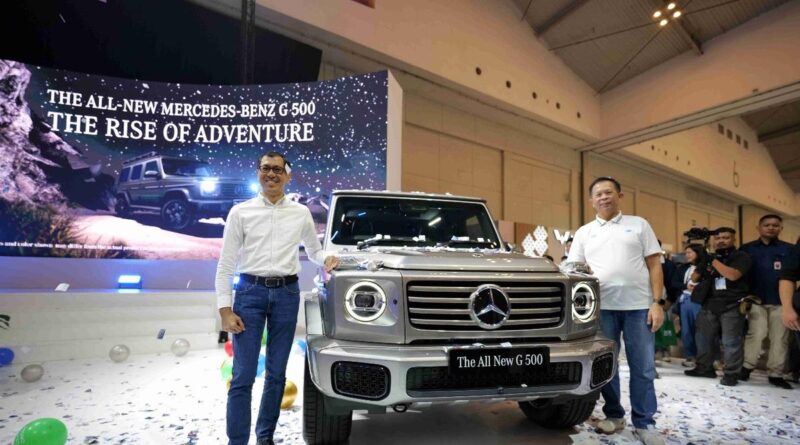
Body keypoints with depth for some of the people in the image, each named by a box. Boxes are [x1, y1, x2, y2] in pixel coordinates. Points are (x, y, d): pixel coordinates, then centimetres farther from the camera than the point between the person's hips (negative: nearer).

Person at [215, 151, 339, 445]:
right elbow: (225, 265, 1)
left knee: (277, 374, 11)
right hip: (250, 292, -2)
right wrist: (225, 310, -6)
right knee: (243, 377, -3)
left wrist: (326, 260, -1)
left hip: (287, 294, 2)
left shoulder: (301, 213, 7)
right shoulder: (240, 212, 2)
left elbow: (313, 250, 23)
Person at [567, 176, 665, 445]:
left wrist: (657, 302, -5)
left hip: (639, 305, -1)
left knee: (643, 367, 4)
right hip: (602, 307, 1)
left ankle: (644, 423, 15)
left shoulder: (639, 225, 8)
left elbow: (654, 265, 4)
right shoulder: (584, 233, 11)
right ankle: (614, 415, 24)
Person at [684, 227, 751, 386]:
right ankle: (704, 368, 22)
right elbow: (694, 278, 12)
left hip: (732, 305, -5)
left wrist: (713, 260, -15)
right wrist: (702, 263, -5)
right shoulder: (709, 257, 15)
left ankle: (731, 373, 5)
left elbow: (732, 275, -20)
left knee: (731, 342, -5)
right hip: (709, 304, 6)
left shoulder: (741, 257, -2)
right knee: (703, 337, 10)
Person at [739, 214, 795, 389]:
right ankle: (746, 367, 11)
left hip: (781, 301, 1)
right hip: (756, 300, -1)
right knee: (755, 334, -4)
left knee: (780, 338, 5)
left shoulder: (789, 249, 7)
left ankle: (776, 374, 14)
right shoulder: (747, 249, 6)